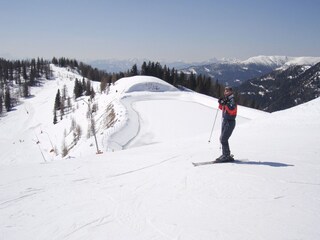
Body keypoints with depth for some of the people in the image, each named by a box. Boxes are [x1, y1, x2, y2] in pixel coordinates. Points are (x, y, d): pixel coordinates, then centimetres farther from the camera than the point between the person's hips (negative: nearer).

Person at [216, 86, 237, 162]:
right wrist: (221, 103, 5)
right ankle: (225, 154, 23)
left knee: (223, 139, -12)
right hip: (225, 121, 9)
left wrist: (225, 104, -28)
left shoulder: (232, 99, -13)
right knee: (222, 138, 14)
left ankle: (226, 156, -7)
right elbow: (221, 108, 23)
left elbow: (232, 110, -27)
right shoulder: (226, 99, 13)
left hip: (230, 122, -9)